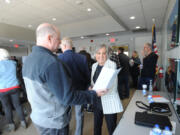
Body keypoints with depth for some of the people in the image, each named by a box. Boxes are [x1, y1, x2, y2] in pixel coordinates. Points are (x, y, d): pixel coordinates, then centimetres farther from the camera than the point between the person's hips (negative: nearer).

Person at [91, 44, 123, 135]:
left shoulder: (112, 64, -12)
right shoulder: (94, 65, 6)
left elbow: (112, 85, -20)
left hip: (109, 102, -5)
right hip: (97, 102, 6)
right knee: (96, 127, 20)